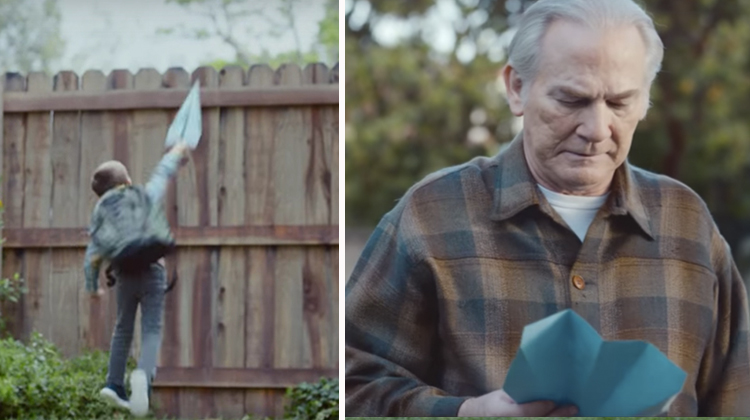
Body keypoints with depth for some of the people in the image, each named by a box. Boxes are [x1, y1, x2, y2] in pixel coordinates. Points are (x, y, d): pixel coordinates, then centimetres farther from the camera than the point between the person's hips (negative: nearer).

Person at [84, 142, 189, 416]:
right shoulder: (146, 197, 6)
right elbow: (162, 174, 25)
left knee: (123, 329, 20)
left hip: (125, 275, 2)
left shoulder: (102, 212, 7)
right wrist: (175, 154, 43)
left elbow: (93, 256, 6)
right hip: (152, 272, -2)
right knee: (151, 331, -4)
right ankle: (143, 374, -32)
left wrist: (92, 286, 20)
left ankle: (114, 384, 19)